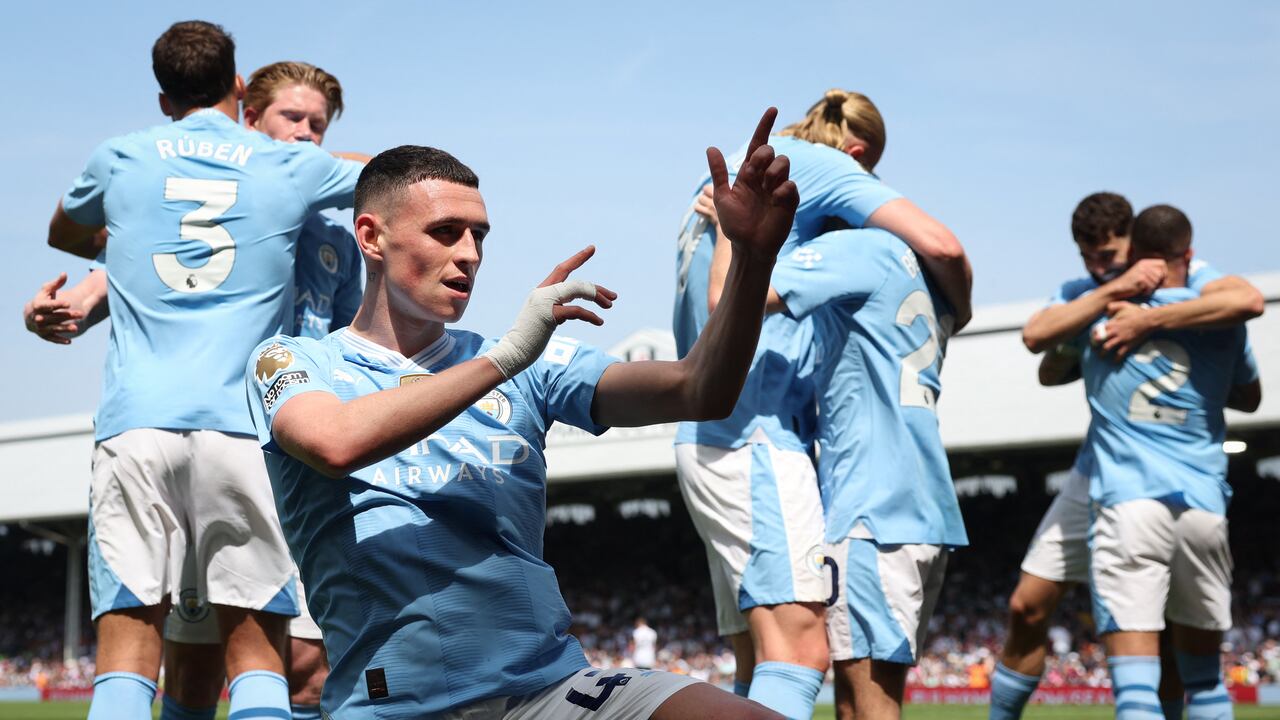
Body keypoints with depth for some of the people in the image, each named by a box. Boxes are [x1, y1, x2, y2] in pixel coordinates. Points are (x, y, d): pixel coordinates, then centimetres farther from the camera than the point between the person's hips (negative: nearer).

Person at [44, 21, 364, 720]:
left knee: (127, 646, -3)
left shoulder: (119, 158, 14)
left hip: (135, 425, 1)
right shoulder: (292, 166, 11)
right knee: (255, 649, 3)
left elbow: (63, 233, 36)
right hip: (242, 427, 0)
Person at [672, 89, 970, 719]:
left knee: (758, 666, 8)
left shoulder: (716, 186, 24)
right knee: (798, 650, -18)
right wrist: (959, 309, 10)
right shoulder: (815, 163, 0)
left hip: (711, 440, 9)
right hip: (754, 436, -9)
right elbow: (940, 244, -9)